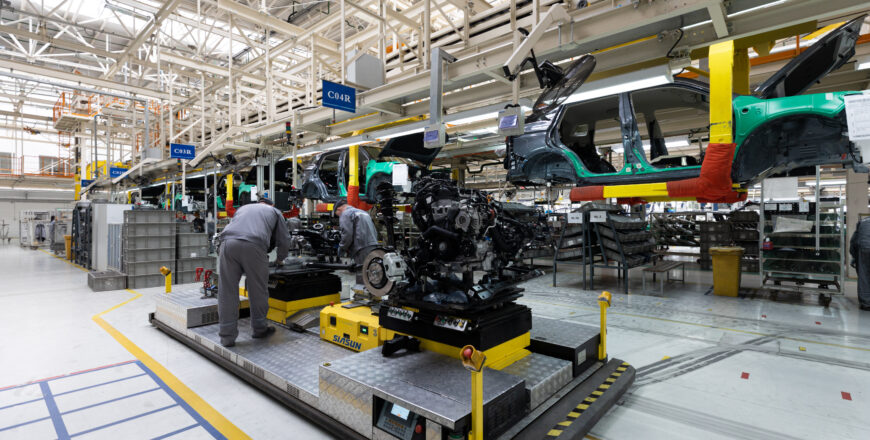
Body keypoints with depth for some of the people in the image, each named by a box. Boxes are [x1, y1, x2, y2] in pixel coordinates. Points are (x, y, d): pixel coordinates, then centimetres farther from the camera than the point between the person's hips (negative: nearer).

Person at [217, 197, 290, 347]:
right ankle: (259, 328, 26)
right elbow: (284, 240, 25)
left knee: (227, 292, 8)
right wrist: (279, 259, 42)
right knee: (257, 290, 11)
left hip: (228, 243, 3)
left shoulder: (243, 208, 38)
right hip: (254, 246, -3)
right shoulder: (274, 212, 28)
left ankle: (227, 336, 13)